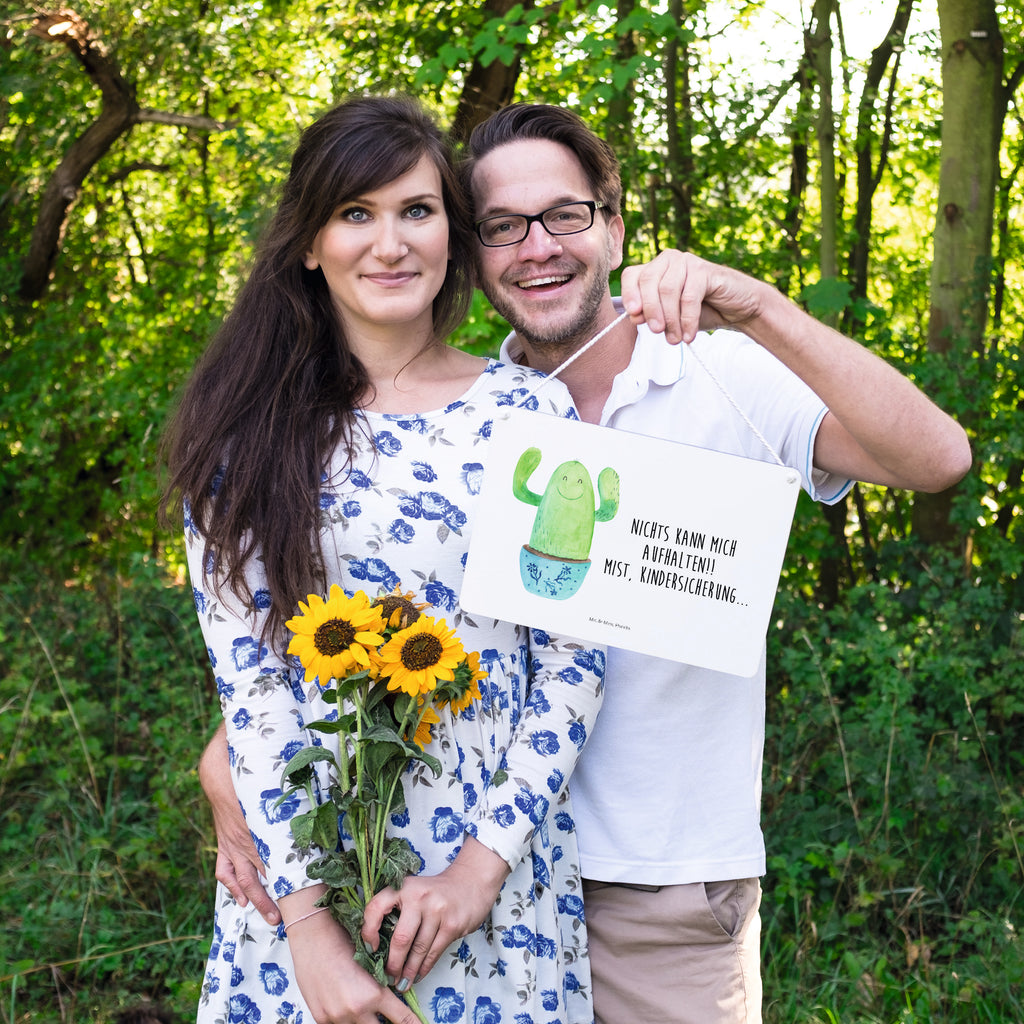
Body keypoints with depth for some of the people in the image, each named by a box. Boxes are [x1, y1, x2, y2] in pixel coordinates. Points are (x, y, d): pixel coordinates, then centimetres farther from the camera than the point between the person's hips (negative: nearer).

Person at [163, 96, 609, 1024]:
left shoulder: (528, 411, -2)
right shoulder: (249, 432, -2)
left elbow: (575, 658, -3)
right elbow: (245, 673, -7)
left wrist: (486, 861, -11)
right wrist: (307, 918, -13)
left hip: (500, 866, 0)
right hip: (303, 867, 0)